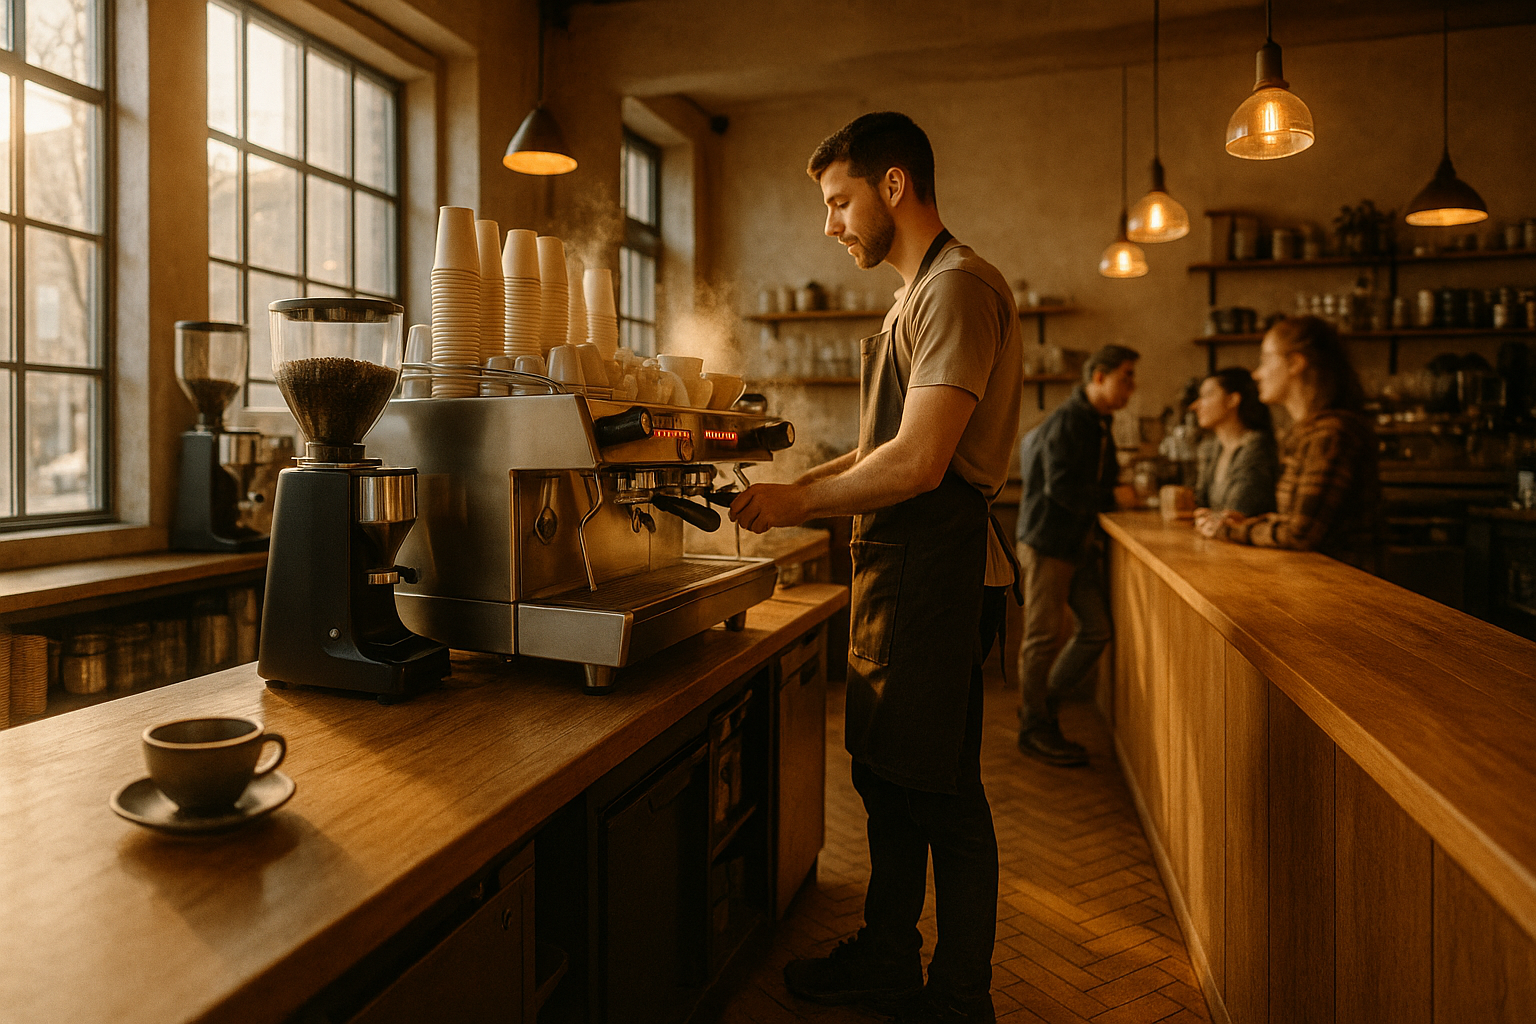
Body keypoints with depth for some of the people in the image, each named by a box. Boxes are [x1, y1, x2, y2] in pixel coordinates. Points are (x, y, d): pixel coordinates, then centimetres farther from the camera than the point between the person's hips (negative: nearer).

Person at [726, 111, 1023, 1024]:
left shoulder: (959, 287, -12)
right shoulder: (923, 294, 20)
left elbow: (917, 463, -22)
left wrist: (797, 502, -11)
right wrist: (795, 485, 10)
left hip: (937, 575, -10)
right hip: (899, 572, 10)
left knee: (942, 795, 2)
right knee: (886, 776, 17)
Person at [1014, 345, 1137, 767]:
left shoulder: (1099, 425, 15)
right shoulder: (1068, 421, -15)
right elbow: (1060, 487, -22)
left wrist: (1109, 499, -2)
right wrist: (1109, 501, -12)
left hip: (1080, 543, 9)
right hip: (1048, 541, -9)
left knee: (1096, 629, 8)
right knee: (1044, 637, -2)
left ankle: (1042, 705, 22)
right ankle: (1034, 729, 11)